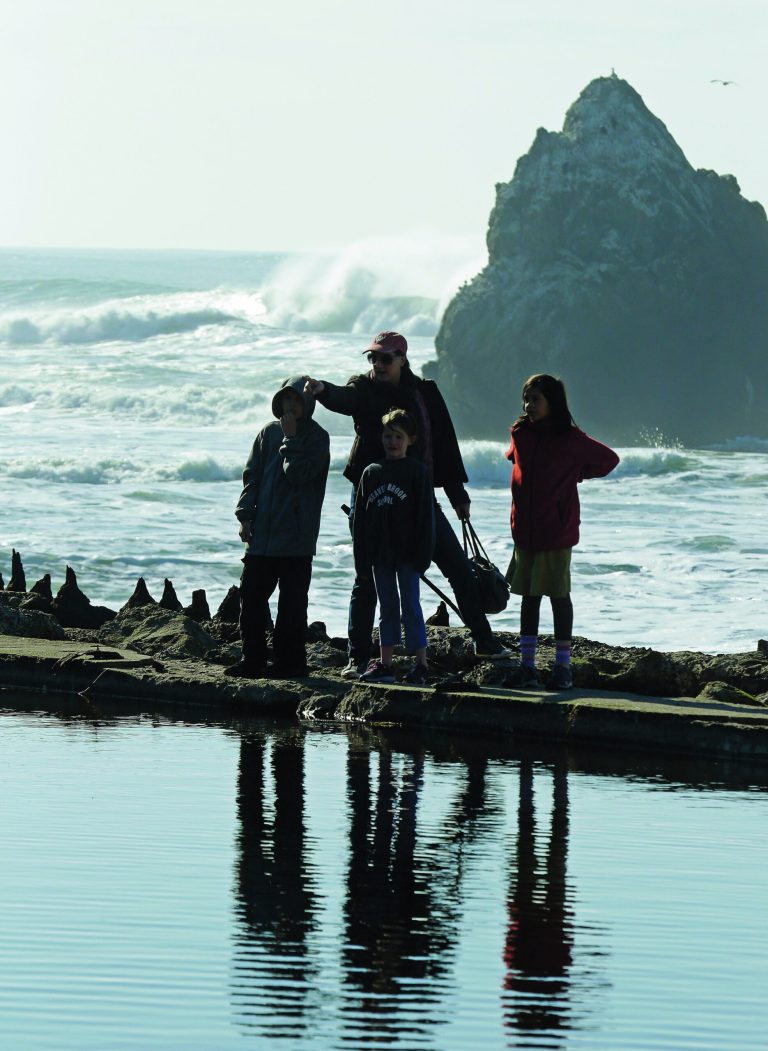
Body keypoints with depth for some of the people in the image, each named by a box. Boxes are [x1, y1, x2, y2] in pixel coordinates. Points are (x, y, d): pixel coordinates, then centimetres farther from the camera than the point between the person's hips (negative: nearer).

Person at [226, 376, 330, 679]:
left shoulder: (316, 438, -4)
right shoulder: (268, 433, 11)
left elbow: (298, 474, -17)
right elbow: (252, 475, 12)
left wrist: (290, 438, -13)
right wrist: (245, 515, 3)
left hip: (296, 536, -5)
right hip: (262, 533, 5)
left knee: (292, 601, 0)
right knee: (251, 595, 6)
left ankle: (290, 662, 7)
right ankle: (253, 659, 13)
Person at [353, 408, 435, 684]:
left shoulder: (417, 471, -3)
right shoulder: (372, 473, 8)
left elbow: (426, 516, -5)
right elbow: (360, 519, 10)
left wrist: (422, 555, -11)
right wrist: (362, 559, 5)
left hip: (407, 555, -4)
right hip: (380, 555, 5)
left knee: (411, 606, -4)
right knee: (387, 608, 9)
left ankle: (421, 664, 0)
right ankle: (385, 664, 12)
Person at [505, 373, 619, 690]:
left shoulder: (570, 440, -9)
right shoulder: (520, 435, 4)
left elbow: (609, 459, 2)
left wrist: (577, 475, 4)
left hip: (556, 531, -4)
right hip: (525, 530, 4)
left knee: (559, 595, 2)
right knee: (529, 596, 7)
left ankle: (563, 665, 7)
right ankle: (527, 664, 11)